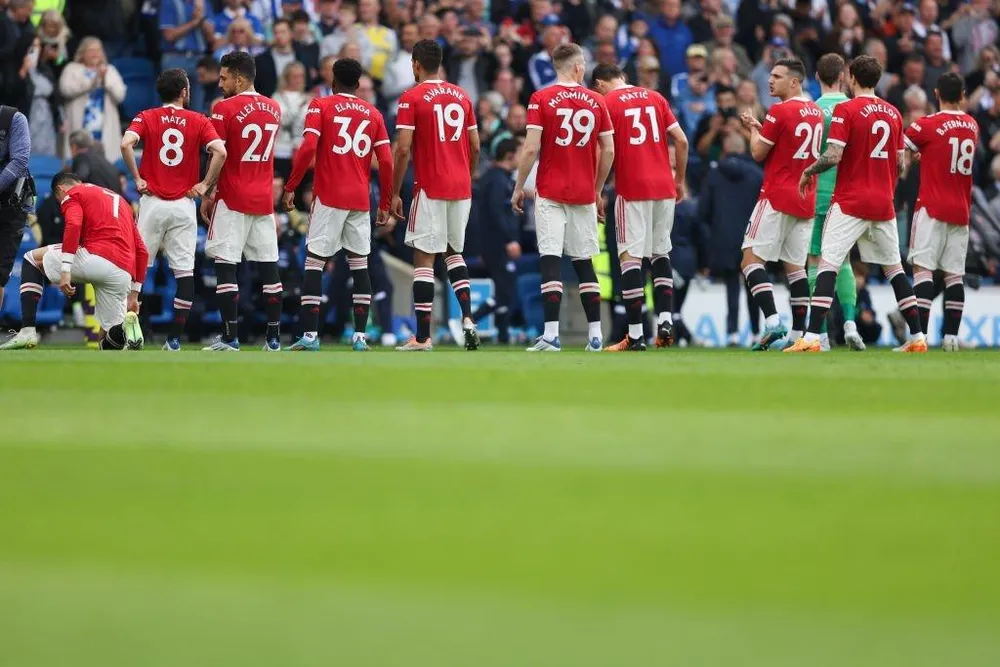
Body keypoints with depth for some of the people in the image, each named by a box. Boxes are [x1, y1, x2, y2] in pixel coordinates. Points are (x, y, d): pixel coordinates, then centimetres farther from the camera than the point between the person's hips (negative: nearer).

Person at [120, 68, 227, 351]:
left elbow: (126, 143, -16)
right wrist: (205, 184, -4)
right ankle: (175, 338, -1)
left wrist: (137, 179, -6)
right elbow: (220, 151, -13)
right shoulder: (199, 121, 2)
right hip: (184, 205, 0)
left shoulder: (146, 118, 3)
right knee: (184, 271, 3)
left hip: (152, 202, 0)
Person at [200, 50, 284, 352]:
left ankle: (230, 336, -7)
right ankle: (274, 336, 7)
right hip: (264, 199, 6)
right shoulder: (274, 108, 10)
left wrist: (207, 195, -4)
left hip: (232, 199, -6)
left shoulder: (225, 109, -10)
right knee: (268, 267, 6)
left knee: (225, 266, -3)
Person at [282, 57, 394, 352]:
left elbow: (307, 148, -12)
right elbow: (386, 162, 5)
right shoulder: (374, 114, 11)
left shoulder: (320, 107, 1)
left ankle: (310, 335, -9)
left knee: (314, 263, -1)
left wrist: (290, 187, -6)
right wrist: (385, 205, 12)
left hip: (329, 198, -3)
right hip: (360, 200, 3)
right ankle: (360, 336, 5)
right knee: (359, 265, 10)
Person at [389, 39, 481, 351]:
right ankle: (467, 317, 1)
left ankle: (422, 336, -4)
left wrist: (394, 193, -5)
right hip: (461, 188, 6)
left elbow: (403, 149, -12)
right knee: (454, 253, 20)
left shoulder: (412, 98, -7)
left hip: (430, 188, -6)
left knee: (424, 258, -2)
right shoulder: (461, 96, 10)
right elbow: (475, 147, 12)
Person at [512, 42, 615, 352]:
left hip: (550, 193, -3)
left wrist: (519, 187, 0)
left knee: (550, 260, -5)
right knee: (584, 262, 11)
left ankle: (551, 335, -13)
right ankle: (595, 335, 10)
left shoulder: (541, 99, -5)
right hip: (584, 195, 3)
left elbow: (531, 149, -11)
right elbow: (608, 151, 6)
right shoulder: (597, 101, 4)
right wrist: (598, 190, 18)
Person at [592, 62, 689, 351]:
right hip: (664, 187, 5)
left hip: (632, 189, -5)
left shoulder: (607, 102, -1)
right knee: (661, 254, 17)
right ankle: (666, 320, 5)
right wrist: (680, 181, 17)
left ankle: (636, 335, -6)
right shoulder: (655, 97, 12)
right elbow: (682, 141, 8)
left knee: (630, 256, -3)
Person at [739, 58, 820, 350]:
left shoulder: (780, 111, -13)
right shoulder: (817, 113, 12)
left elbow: (758, 152, -8)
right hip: (806, 201, 8)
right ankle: (798, 334, 8)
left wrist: (753, 129, 11)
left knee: (751, 259, -5)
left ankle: (772, 321, -21)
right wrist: (760, 127, 21)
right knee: (795, 266, 12)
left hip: (778, 197, -8)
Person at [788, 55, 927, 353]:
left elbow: (833, 157, -18)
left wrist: (808, 172, 0)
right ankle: (917, 336, 15)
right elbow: (899, 164, 12)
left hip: (850, 202, -5)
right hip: (883, 204, 5)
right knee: (894, 267, 15)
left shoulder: (846, 110, -9)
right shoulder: (893, 113, 9)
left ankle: (812, 338, -17)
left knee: (828, 264, -7)